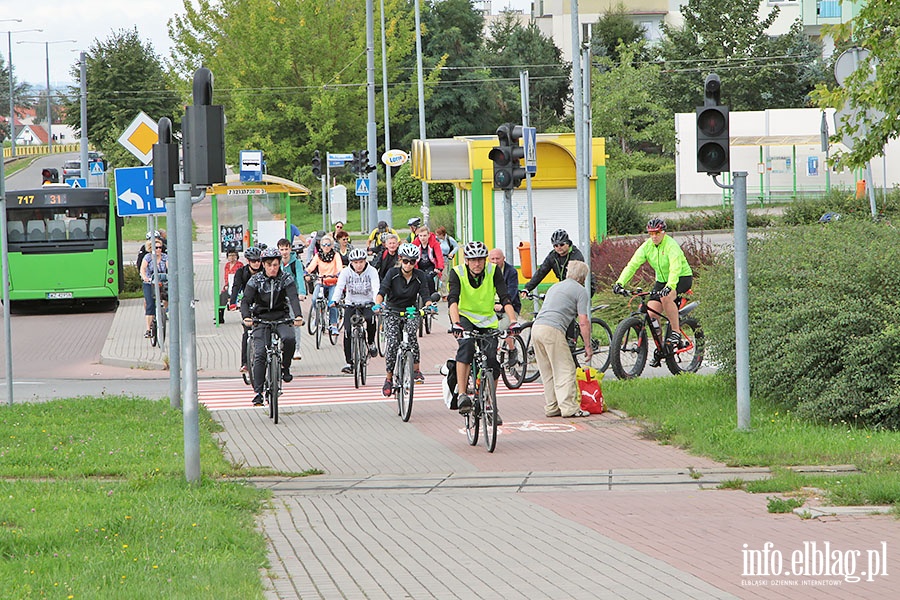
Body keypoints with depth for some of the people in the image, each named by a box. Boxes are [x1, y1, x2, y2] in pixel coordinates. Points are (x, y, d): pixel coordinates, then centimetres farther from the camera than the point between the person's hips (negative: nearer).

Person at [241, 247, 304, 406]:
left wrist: (298, 316, -38)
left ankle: (285, 368, -5)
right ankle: (258, 392, -10)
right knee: (259, 355, -14)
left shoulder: (286, 279, -5)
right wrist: (246, 317, -34)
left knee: (289, 339, -31)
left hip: (281, 317, 0)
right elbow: (246, 301, -13)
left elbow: (293, 298, -19)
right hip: (261, 319, 0)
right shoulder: (255, 280, -5)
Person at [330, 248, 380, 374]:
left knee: (370, 319, -34)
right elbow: (339, 287, -21)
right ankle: (349, 363, -6)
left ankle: (371, 343, -7)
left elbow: (376, 288, -24)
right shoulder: (346, 272, -8)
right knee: (347, 331, -14)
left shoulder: (371, 271, -11)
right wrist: (334, 301, -40)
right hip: (351, 304, 1)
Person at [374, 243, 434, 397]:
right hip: (392, 313, -1)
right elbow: (382, 291, -21)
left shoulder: (419, 276, -5)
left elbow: (425, 295, -11)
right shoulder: (393, 273, -10)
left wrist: (429, 305, -34)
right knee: (392, 343, -20)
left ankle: (416, 369, -20)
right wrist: (378, 304, -41)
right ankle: (389, 378, -6)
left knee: (412, 332, -31)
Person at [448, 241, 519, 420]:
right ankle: (462, 395, -35)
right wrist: (456, 324, -46)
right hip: (465, 316, -2)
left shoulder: (493, 271, -14)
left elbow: (505, 298, -20)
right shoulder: (458, 272, -17)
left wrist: (513, 321, -35)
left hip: (487, 320, 2)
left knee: (492, 359, -8)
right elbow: (453, 300, -29)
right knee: (466, 344, -33)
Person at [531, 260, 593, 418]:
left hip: (536, 327, 7)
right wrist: (588, 345, 5)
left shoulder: (555, 287, 28)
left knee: (548, 372, 14)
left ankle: (551, 408, 15)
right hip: (553, 330, -7)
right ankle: (569, 408, -9)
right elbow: (583, 322, -2)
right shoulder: (580, 291, 4)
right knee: (565, 370, -4)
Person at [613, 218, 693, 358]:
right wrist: (620, 283, -29)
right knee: (651, 313, -10)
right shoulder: (647, 246, -7)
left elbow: (675, 268, -38)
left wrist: (669, 287, -54)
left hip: (682, 278, -6)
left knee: (666, 298, -36)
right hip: (662, 280, 6)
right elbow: (632, 265, -15)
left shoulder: (671, 246, -24)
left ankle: (676, 332, -21)